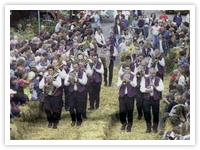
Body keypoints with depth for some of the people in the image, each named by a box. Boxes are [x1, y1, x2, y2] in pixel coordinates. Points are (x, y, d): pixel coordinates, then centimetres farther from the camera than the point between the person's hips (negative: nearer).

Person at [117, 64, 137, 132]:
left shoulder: (133, 77, 3)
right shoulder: (121, 77, 9)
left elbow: (135, 85, -11)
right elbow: (118, 85, -1)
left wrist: (129, 81, -28)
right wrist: (122, 81, -20)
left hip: (130, 96, -2)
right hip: (122, 95, 2)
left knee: (130, 111, -2)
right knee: (122, 111, -3)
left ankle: (129, 126, 11)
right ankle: (124, 123, 21)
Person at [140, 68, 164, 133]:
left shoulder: (159, 80, 4)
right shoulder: (145, 79, 6)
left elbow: (162, 88, -6)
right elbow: (141, 88, 0)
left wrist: (155, 86, -20)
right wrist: (146, 90, -20)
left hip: (155, 99, -1)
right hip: (147, 99, 1)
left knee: (156, 113, 2)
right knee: (146, 112, 0)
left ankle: (155, 128, 16)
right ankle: (148, 127, 16)